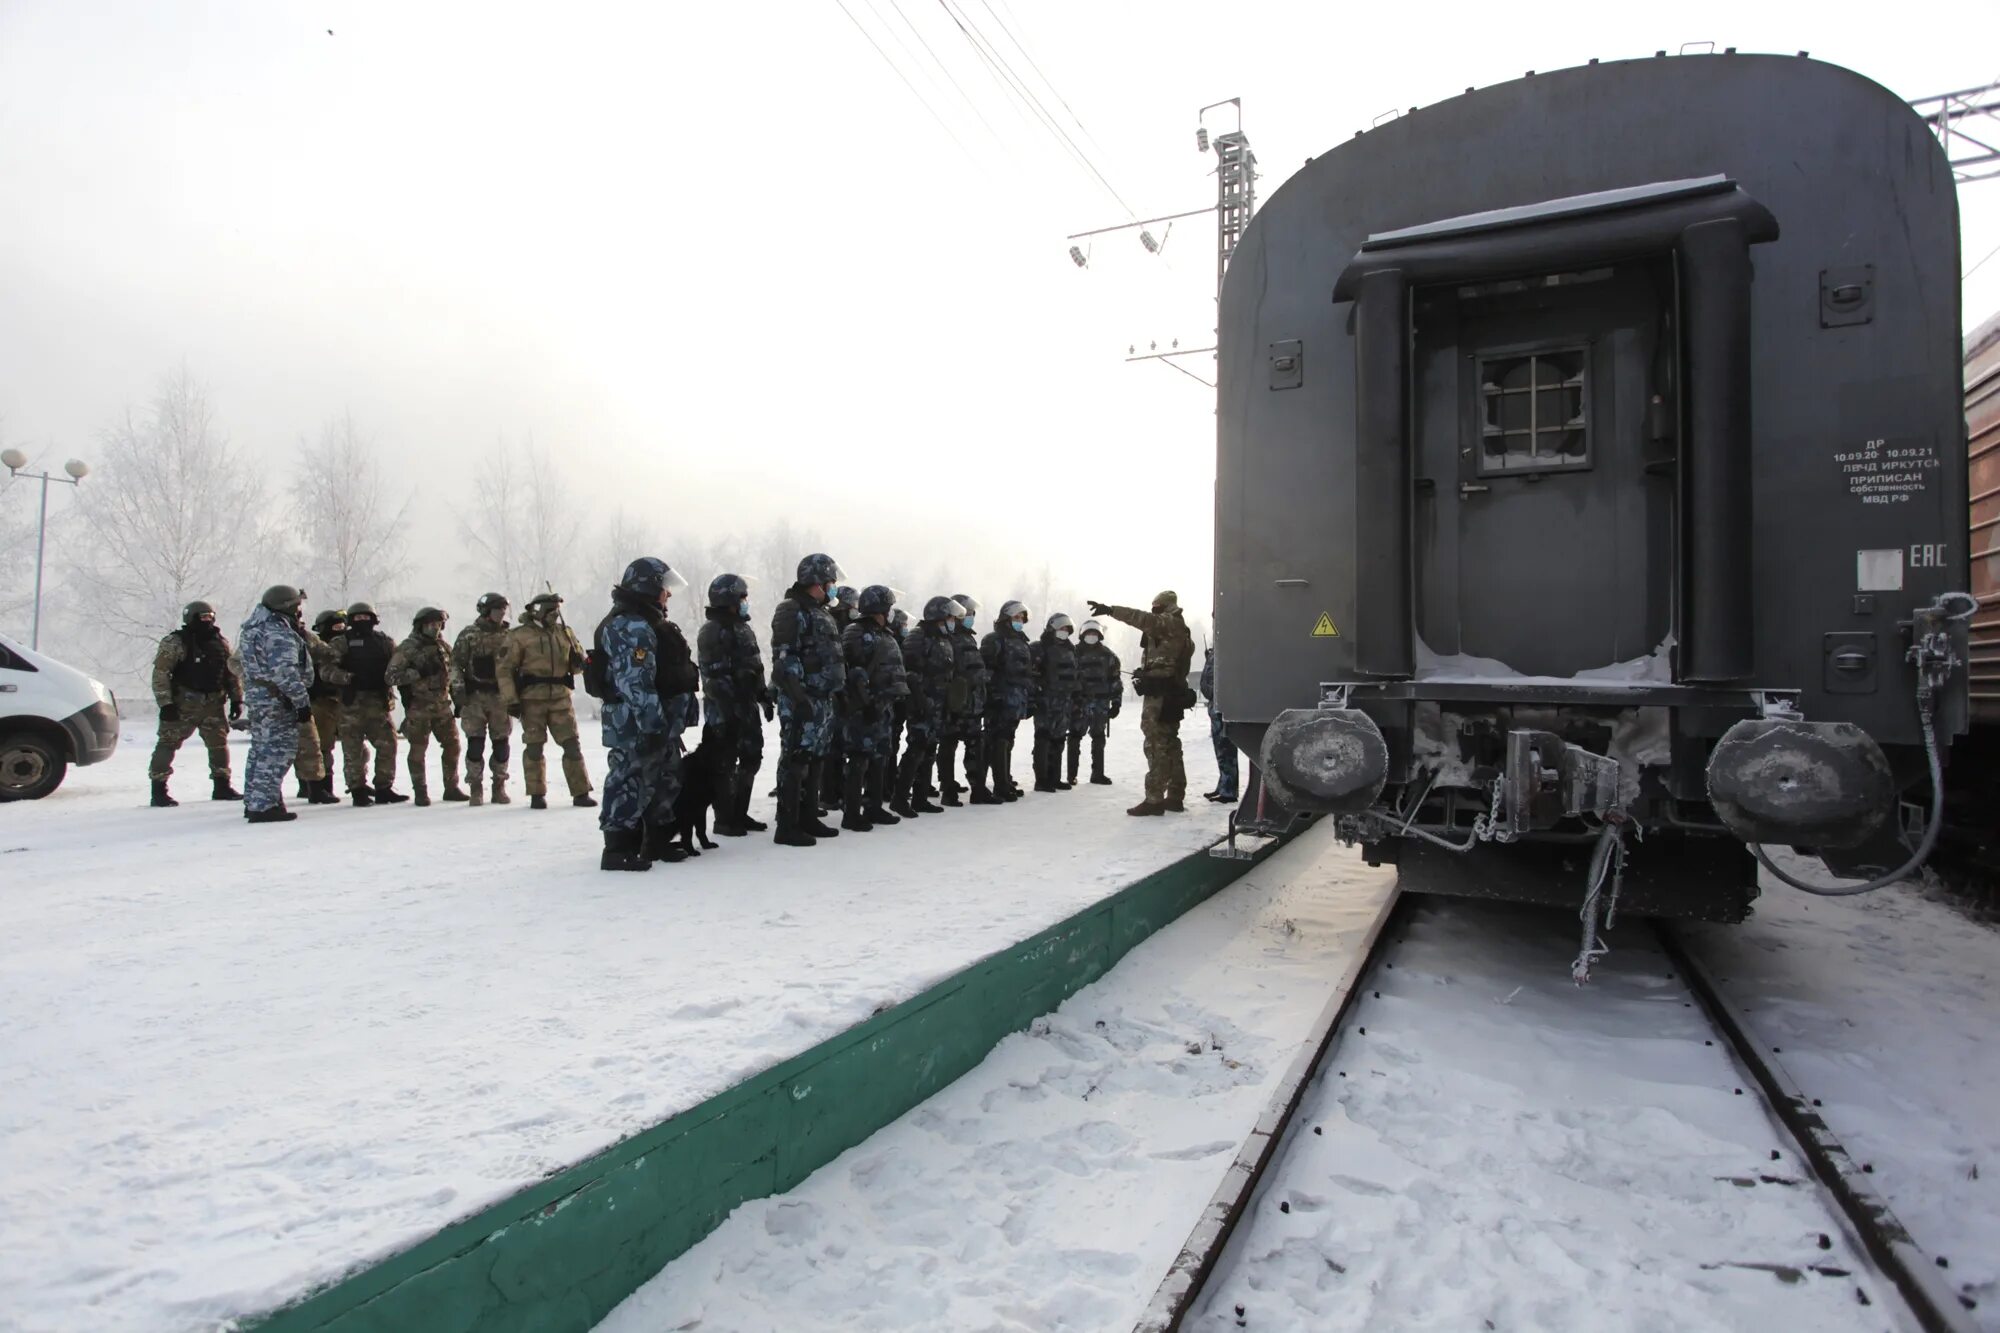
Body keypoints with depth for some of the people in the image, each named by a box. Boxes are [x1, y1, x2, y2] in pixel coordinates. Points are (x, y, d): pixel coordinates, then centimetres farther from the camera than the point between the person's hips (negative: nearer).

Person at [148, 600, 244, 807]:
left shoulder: (220, 643, 10)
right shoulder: (175, 642, -7)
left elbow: (232, 673, 15)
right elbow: (160, 673, -11)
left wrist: (236, 699, 9)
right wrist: (165, 703, -17)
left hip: (213, 703, 5)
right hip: (183, 704, -5)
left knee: (219, 743, 10)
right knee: (169, 743, -3)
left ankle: (222, 787, 20)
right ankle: (159, 791, 2)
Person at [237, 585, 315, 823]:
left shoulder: (257, 628, 16)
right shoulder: (279, 633, -17)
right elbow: (285, 672, -23)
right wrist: (302, 701, -22)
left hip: (258, 696, 11)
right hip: (277, 700, -11)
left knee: (260, 750, 17)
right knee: (277, 751, -8)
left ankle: (253, 802, 26)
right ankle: (263, 806, -9)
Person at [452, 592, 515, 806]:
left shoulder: (510, 635, 8)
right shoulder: (469, 634, 2)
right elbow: (456, 663, 1)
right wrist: (458, 688, -11)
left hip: (501, 696, 2)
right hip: (475, 696, -2)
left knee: (502, 744, 4)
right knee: (475, 743, -3)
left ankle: (499, 787, 15)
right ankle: (475, 788, 7)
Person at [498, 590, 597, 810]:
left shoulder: (564, 633, 12)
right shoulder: (520, 636, -1)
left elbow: (577, 661, 20)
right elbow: (506, 669, -3)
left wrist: (578, 662, -5)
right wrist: (510, 700, -10)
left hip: (561, 697, 3)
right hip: (532, 699, -3)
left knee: (572, 745, 1)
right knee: (534, 747, 4)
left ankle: (581, 792, 7)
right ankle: (536, 795, 14)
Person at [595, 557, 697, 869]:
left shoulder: (647, 622, 20)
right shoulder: (628, 627, -16)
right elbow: (635, 682, -24)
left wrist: (671, 721, 25)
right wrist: (653, 722, -26)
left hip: (661, 723, 11)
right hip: (638, 726, -11)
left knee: (666, 780, 17)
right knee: (631, 781, -7)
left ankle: (659, 841, 28)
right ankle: (619, 849, 0)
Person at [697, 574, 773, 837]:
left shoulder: (744, 628, 17)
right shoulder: (712, 631, -11)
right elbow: (713, 676, -18)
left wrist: (765, 697, 18)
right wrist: (727, 708, -22)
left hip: (747, 705, 9)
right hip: (724, 709, -9)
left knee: (751, 758, 13)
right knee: (725, 764, -2)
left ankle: (740, 813, 24)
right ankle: (723, 819, 7)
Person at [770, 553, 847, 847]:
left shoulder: (823, 613, 20)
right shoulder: (792, 611, -9)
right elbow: (784, 659, -17)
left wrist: (840, 689, 22)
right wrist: (798, 696, -24)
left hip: (823, 699, 9)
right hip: (801, 700, -9)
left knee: (815, 759, 14)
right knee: (796, 759, -8)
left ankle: (808, 817, 23)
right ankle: (787, 826, -4)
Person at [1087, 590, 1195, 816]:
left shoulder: (1169, 623, -7)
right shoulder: (1181, 632, 22)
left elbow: (1143, 619, -23)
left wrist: (1111, 610, -28)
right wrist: (1146, 672, 21)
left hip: (1160, 694, -10)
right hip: (1173, 694, 10)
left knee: (1156, 745, -11)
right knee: (1169, 744, 14)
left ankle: (1154, 799, -13)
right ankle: (1175, 796, 19)